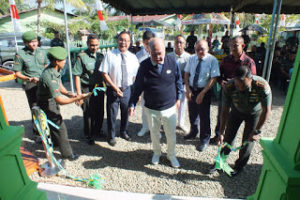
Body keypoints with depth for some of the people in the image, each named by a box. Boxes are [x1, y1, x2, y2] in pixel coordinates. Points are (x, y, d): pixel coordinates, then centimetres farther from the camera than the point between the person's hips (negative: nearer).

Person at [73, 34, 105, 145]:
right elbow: (77, 76, -12)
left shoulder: (100, 56, 8)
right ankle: (89, 136, 25)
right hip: (87, 89, -5)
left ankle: (97, 131, 37)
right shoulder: (81, 57, -10)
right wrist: (79, 93, -16)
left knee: (100, 112, 15)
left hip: (99, 88, 5)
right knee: (88, 114, 6)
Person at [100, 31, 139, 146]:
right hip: (113, 89, -3)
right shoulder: (110, 55, -8)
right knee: (112, 114, 9)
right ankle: (111, 136, 33)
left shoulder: (133, 57, -1)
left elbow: (135, 76, 3)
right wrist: (115, 88, -16)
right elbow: (104, 74, -10)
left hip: (127, 89, 3)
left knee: (126, 113, 19)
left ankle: (123, 132, 45)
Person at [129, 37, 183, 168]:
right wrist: (132, 104, -6)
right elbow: (137, 87, -3)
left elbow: (178, 82, 5)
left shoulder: (172, 62, -9)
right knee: (154, 134, 19)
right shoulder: (144, 65, -10)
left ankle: (171, 155, 41)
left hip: (169, 108, 0)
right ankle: (157, 153, 47)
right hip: (151, 109, 0)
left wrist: (178, 98, 9)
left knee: (171, 135, 13)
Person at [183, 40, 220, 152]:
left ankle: (204, 140, 27)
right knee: (192, 113, 19)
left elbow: (213, 79, -15)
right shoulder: (192, 59, 1)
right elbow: (186, 74, 5)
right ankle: (193, 132, 46)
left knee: (204, 116, 5)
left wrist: (202, 93, -20)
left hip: (204, 91, -4)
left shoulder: (212, 60, -12)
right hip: (191, 90, 4)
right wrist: (187, 89, -7)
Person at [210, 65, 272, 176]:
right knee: (228, 137, 3)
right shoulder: (229, 87, -31)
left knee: (248, 140, 1)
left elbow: (266, 110, -24)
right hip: (237, 110, 2)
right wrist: (221, 133, -22)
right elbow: (225, 110, -23)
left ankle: (239, 166, 25)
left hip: (254, 113, -1)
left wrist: (256, 131, -22)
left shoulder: (262, 86, -36)